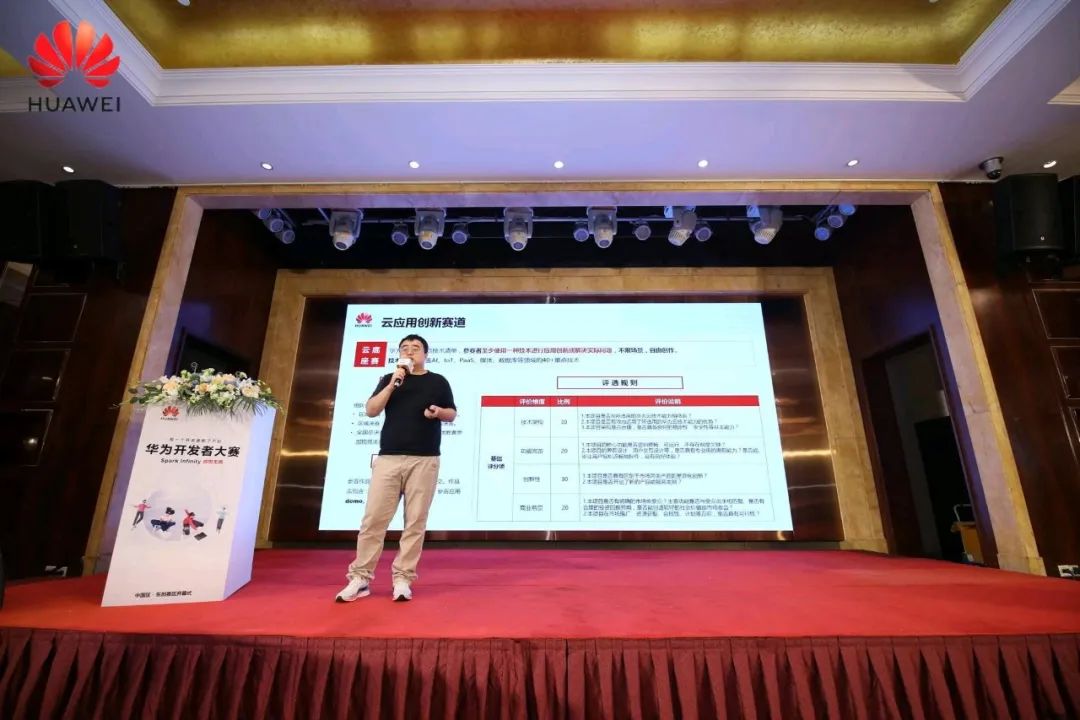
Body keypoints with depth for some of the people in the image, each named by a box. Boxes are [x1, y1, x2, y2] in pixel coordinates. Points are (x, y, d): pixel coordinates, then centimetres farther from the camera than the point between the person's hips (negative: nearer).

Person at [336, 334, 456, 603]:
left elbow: (453, 414, 13)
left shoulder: (438, 381, 12)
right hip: (388, 458, 1)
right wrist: (392, 384, -6)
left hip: (424, 460, -1)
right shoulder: (389, 379, 15)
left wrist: (438, 411, -9)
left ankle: (402, 579, 10)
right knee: (373, 518, 1)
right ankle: (360, 578, 12)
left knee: (416, 521, 0)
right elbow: (370, 411, 4)